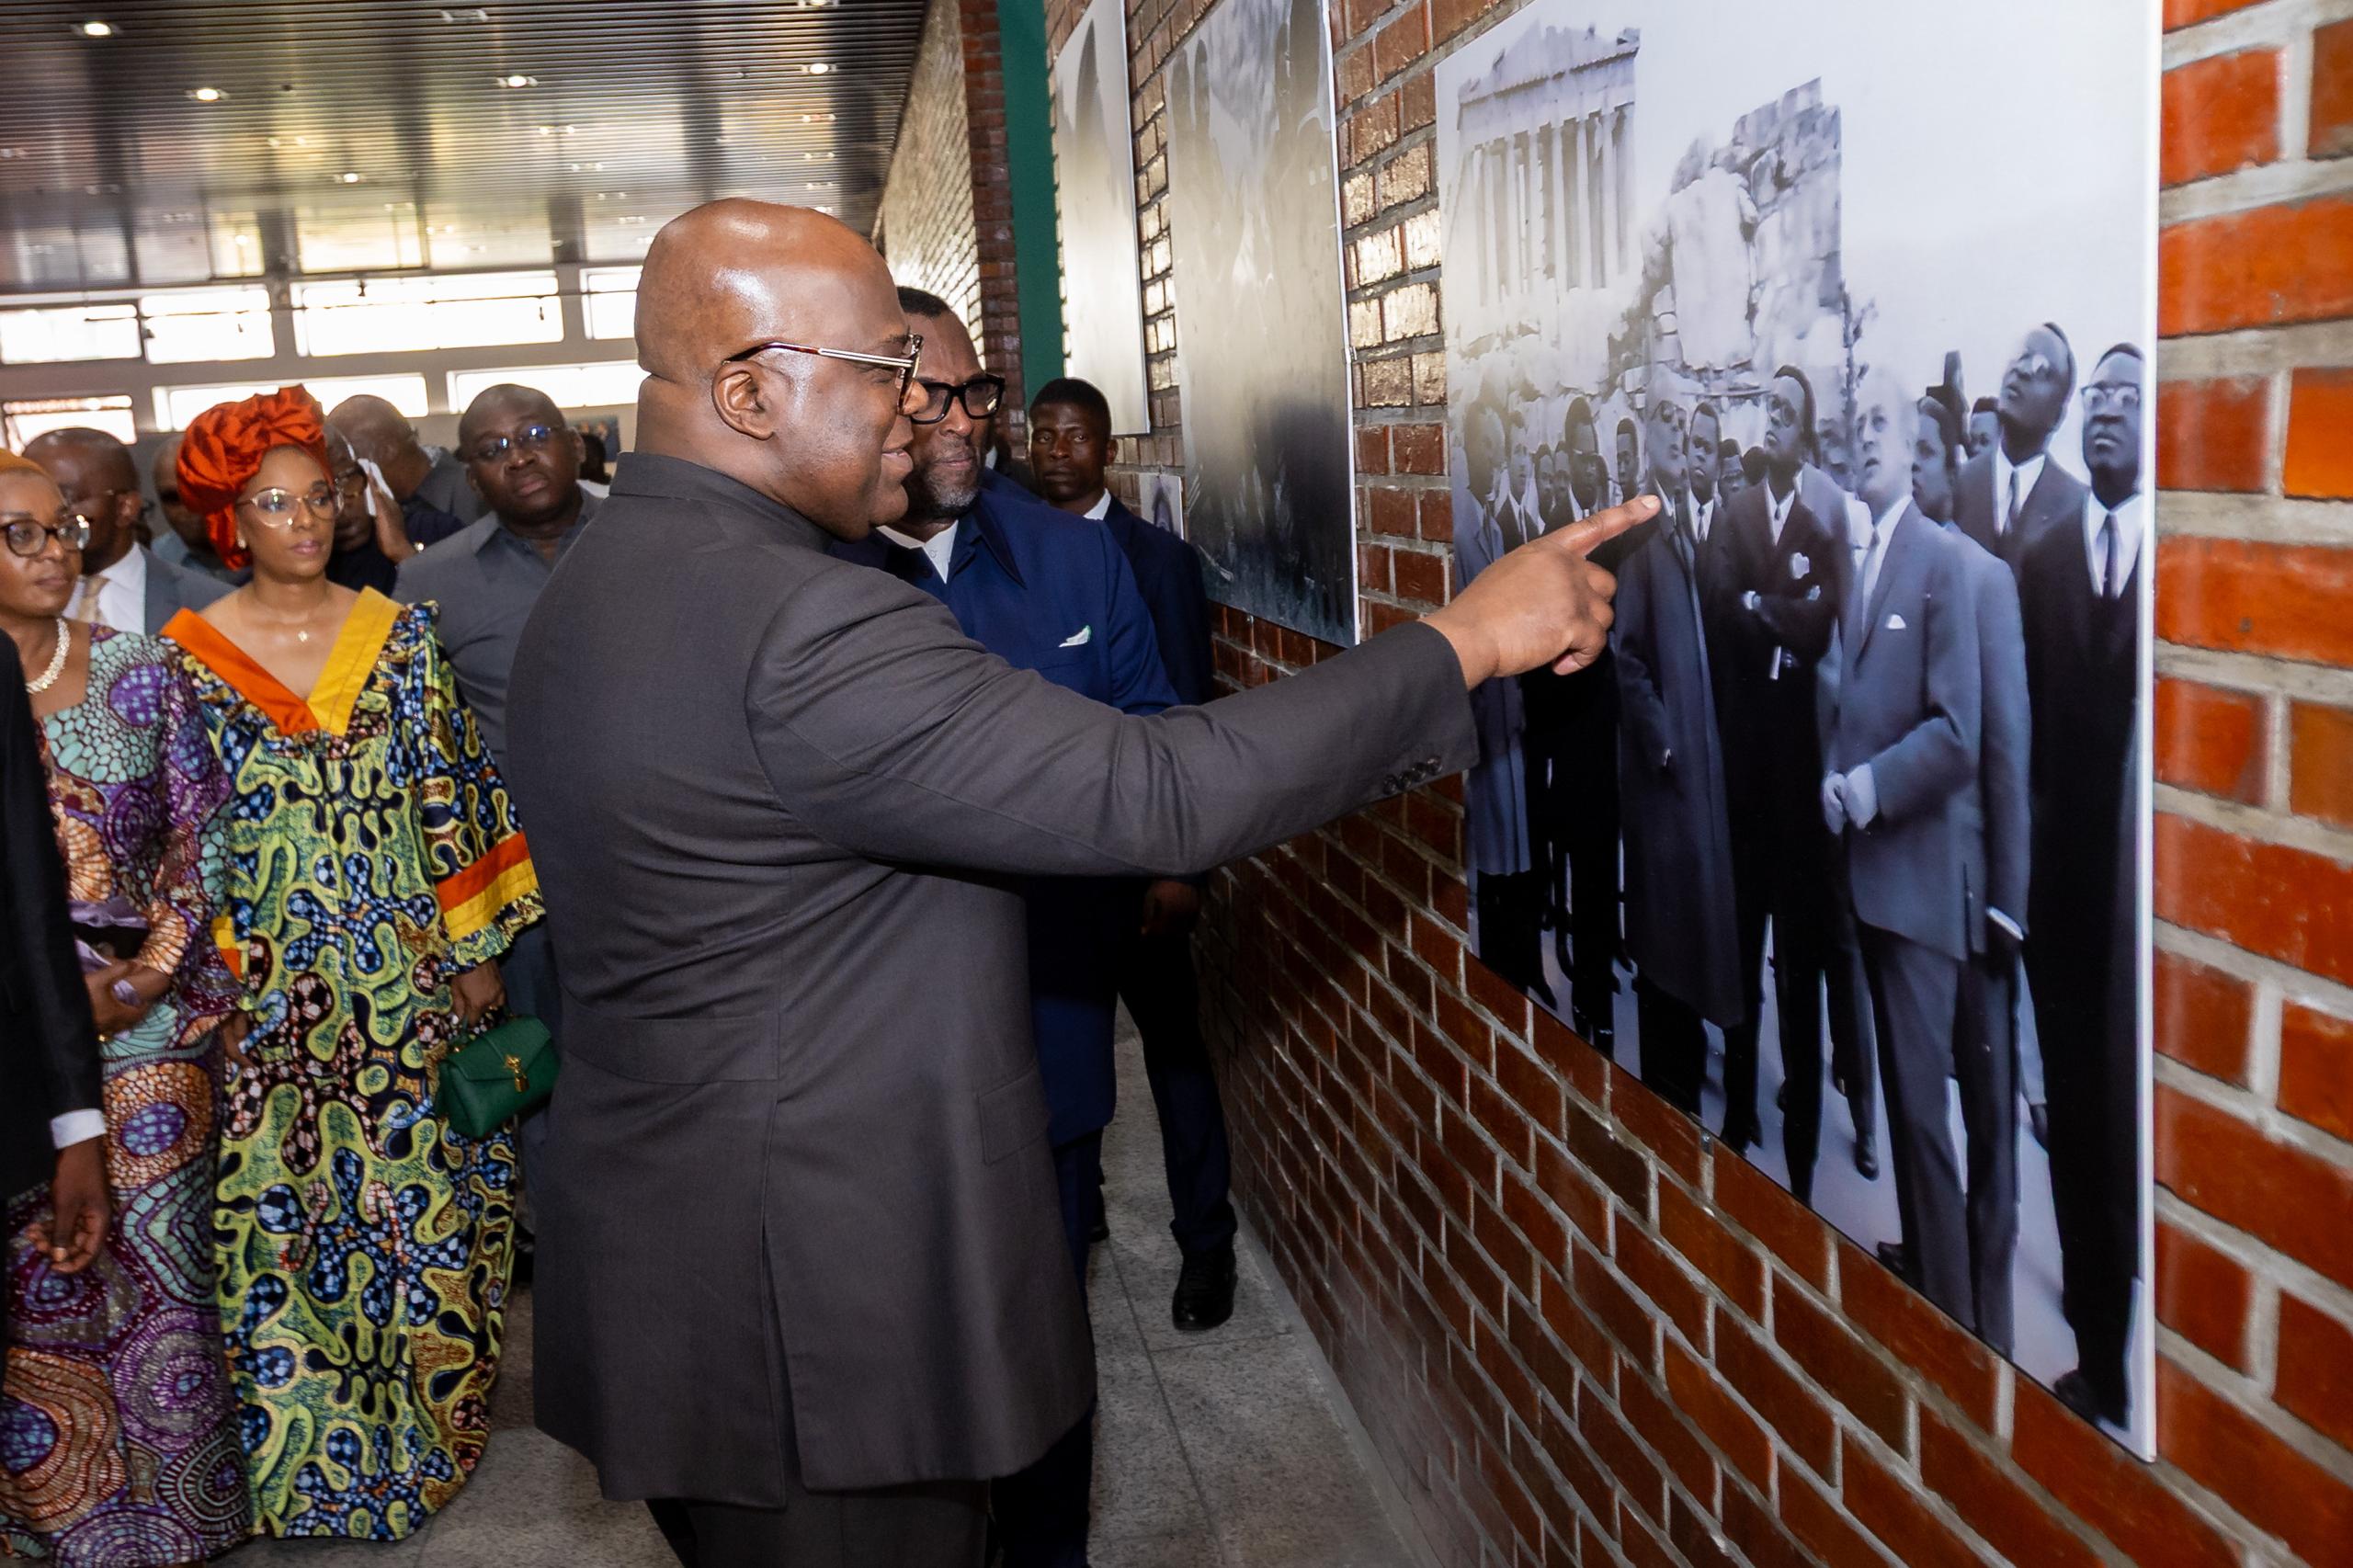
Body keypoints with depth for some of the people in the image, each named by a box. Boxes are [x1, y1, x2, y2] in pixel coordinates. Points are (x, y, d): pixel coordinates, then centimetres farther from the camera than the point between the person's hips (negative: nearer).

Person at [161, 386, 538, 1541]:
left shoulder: (398, 634, 3)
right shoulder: (190, 654, 0)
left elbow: (450, 796, 3)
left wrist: (474, 948, 0)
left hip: (407, 977, 1)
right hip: (272, 988, -1)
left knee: (422, 1195, 8)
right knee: (283, 1213, 5)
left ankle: (421, 1422, 27)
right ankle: (312, 1452, 23)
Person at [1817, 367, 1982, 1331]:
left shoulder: (1942, 560, -8)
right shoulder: (1854, 569, 14)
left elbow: (1959, 732, -13)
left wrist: (1873, 783, -17)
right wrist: (1832, 775, 4)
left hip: (1918, 873, -7)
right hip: (1862, 867, 7)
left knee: (1923, 1103, -5)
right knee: (1895, 1093, 15)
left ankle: (1950, 1310, 6)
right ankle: (1912, 1271, 27)